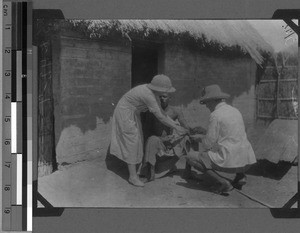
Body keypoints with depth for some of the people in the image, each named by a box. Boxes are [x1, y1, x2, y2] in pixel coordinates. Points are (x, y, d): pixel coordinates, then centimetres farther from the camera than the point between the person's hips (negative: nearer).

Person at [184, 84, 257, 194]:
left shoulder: (215, 115, -10)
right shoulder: (235, 111, 14)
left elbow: (209, 143, -9)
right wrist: (202, 137, 29)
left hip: (230, 161, -8)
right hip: (247, 161, 8)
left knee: (191, 157, 4)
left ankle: (222, 182, -7)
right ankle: (240, 175, 14)